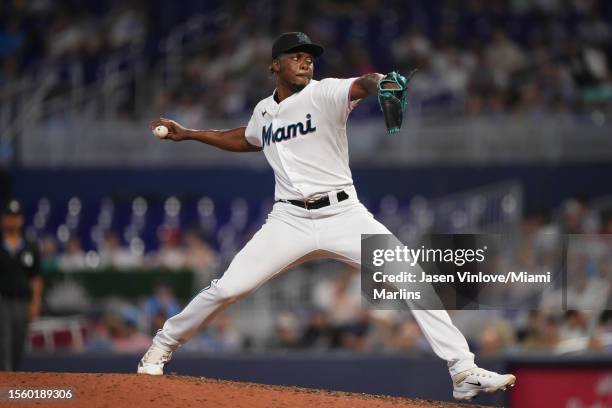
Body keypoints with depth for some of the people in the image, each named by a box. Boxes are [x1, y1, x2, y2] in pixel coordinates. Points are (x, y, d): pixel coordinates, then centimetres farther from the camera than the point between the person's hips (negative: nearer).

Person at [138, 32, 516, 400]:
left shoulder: (324, 94, -6)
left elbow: (362, 86, -30)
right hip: (290, 220, 3)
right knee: (228, 288, -6)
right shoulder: (264, 112, 10)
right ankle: (162, 348, 17)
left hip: (343, 216, -3)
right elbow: (245, 140, 35)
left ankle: (464, 372, -14)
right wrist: (188, 134, 32)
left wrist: (378, 82, -55)